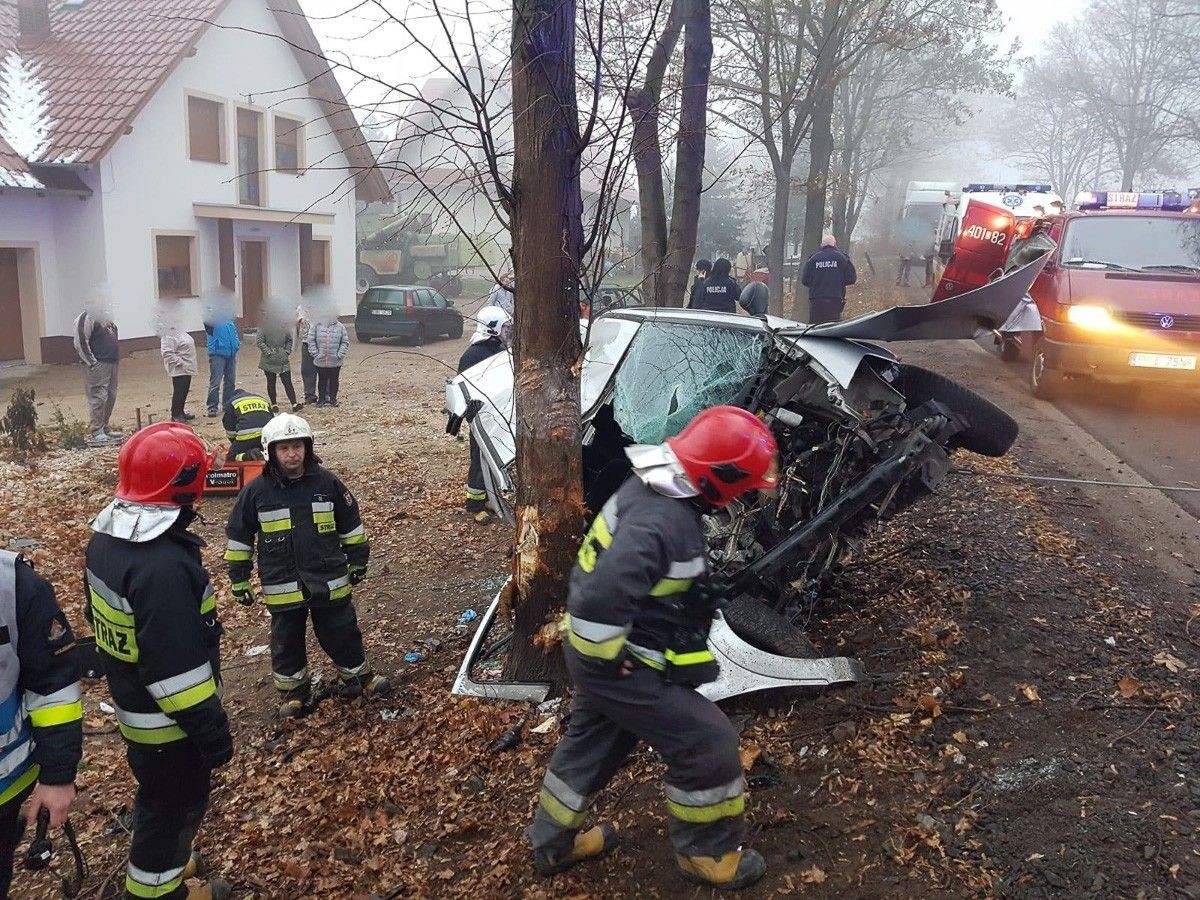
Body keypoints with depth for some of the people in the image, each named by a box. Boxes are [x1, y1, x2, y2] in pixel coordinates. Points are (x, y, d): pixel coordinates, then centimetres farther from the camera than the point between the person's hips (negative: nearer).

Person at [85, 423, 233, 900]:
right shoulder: (164, 567, -35)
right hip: (167, 720, -9)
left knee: (158, 795, 28)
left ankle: (162, 862, 48)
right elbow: (179, 667, -31)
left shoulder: (106, 537, -3)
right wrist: (212, 730, -20)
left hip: (130, 703, 9)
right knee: (176, 802, 13)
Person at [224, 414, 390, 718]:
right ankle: (294, 690, 33)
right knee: (287, 641, 14)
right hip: (283, 588, 0)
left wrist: (357, 561, 11)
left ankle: (357, 675, 34)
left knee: (342, 633, 13)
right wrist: (239, 580, 5)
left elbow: (350, 524, 7)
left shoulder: (327, 482, -5)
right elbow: (238, 537, 2)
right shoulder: (256, 491, -7)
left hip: (330, 581, 0)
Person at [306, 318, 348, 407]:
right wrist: (315, 354, -6)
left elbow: (345, 342, 4)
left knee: (334, 380, 8)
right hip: (320, 360, 0)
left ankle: (333, 398, 21)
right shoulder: (316, 325, 0)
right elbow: (311, 341, 2)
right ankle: (321, 398, 19)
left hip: (335, 362, 0)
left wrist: (339, 355, -5)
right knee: (322, 380, 8)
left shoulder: (340, 327, 1)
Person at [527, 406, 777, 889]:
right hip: (622, 665, -10)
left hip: (602, 651, 10)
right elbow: (599, 599, -40)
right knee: (708, 743, 3)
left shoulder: (652, 487, -1)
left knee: (592, 741, 27)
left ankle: (553, 840, 45)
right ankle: (707, 854, 23)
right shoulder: (660, 523, -32)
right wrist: (610, 659, -24)